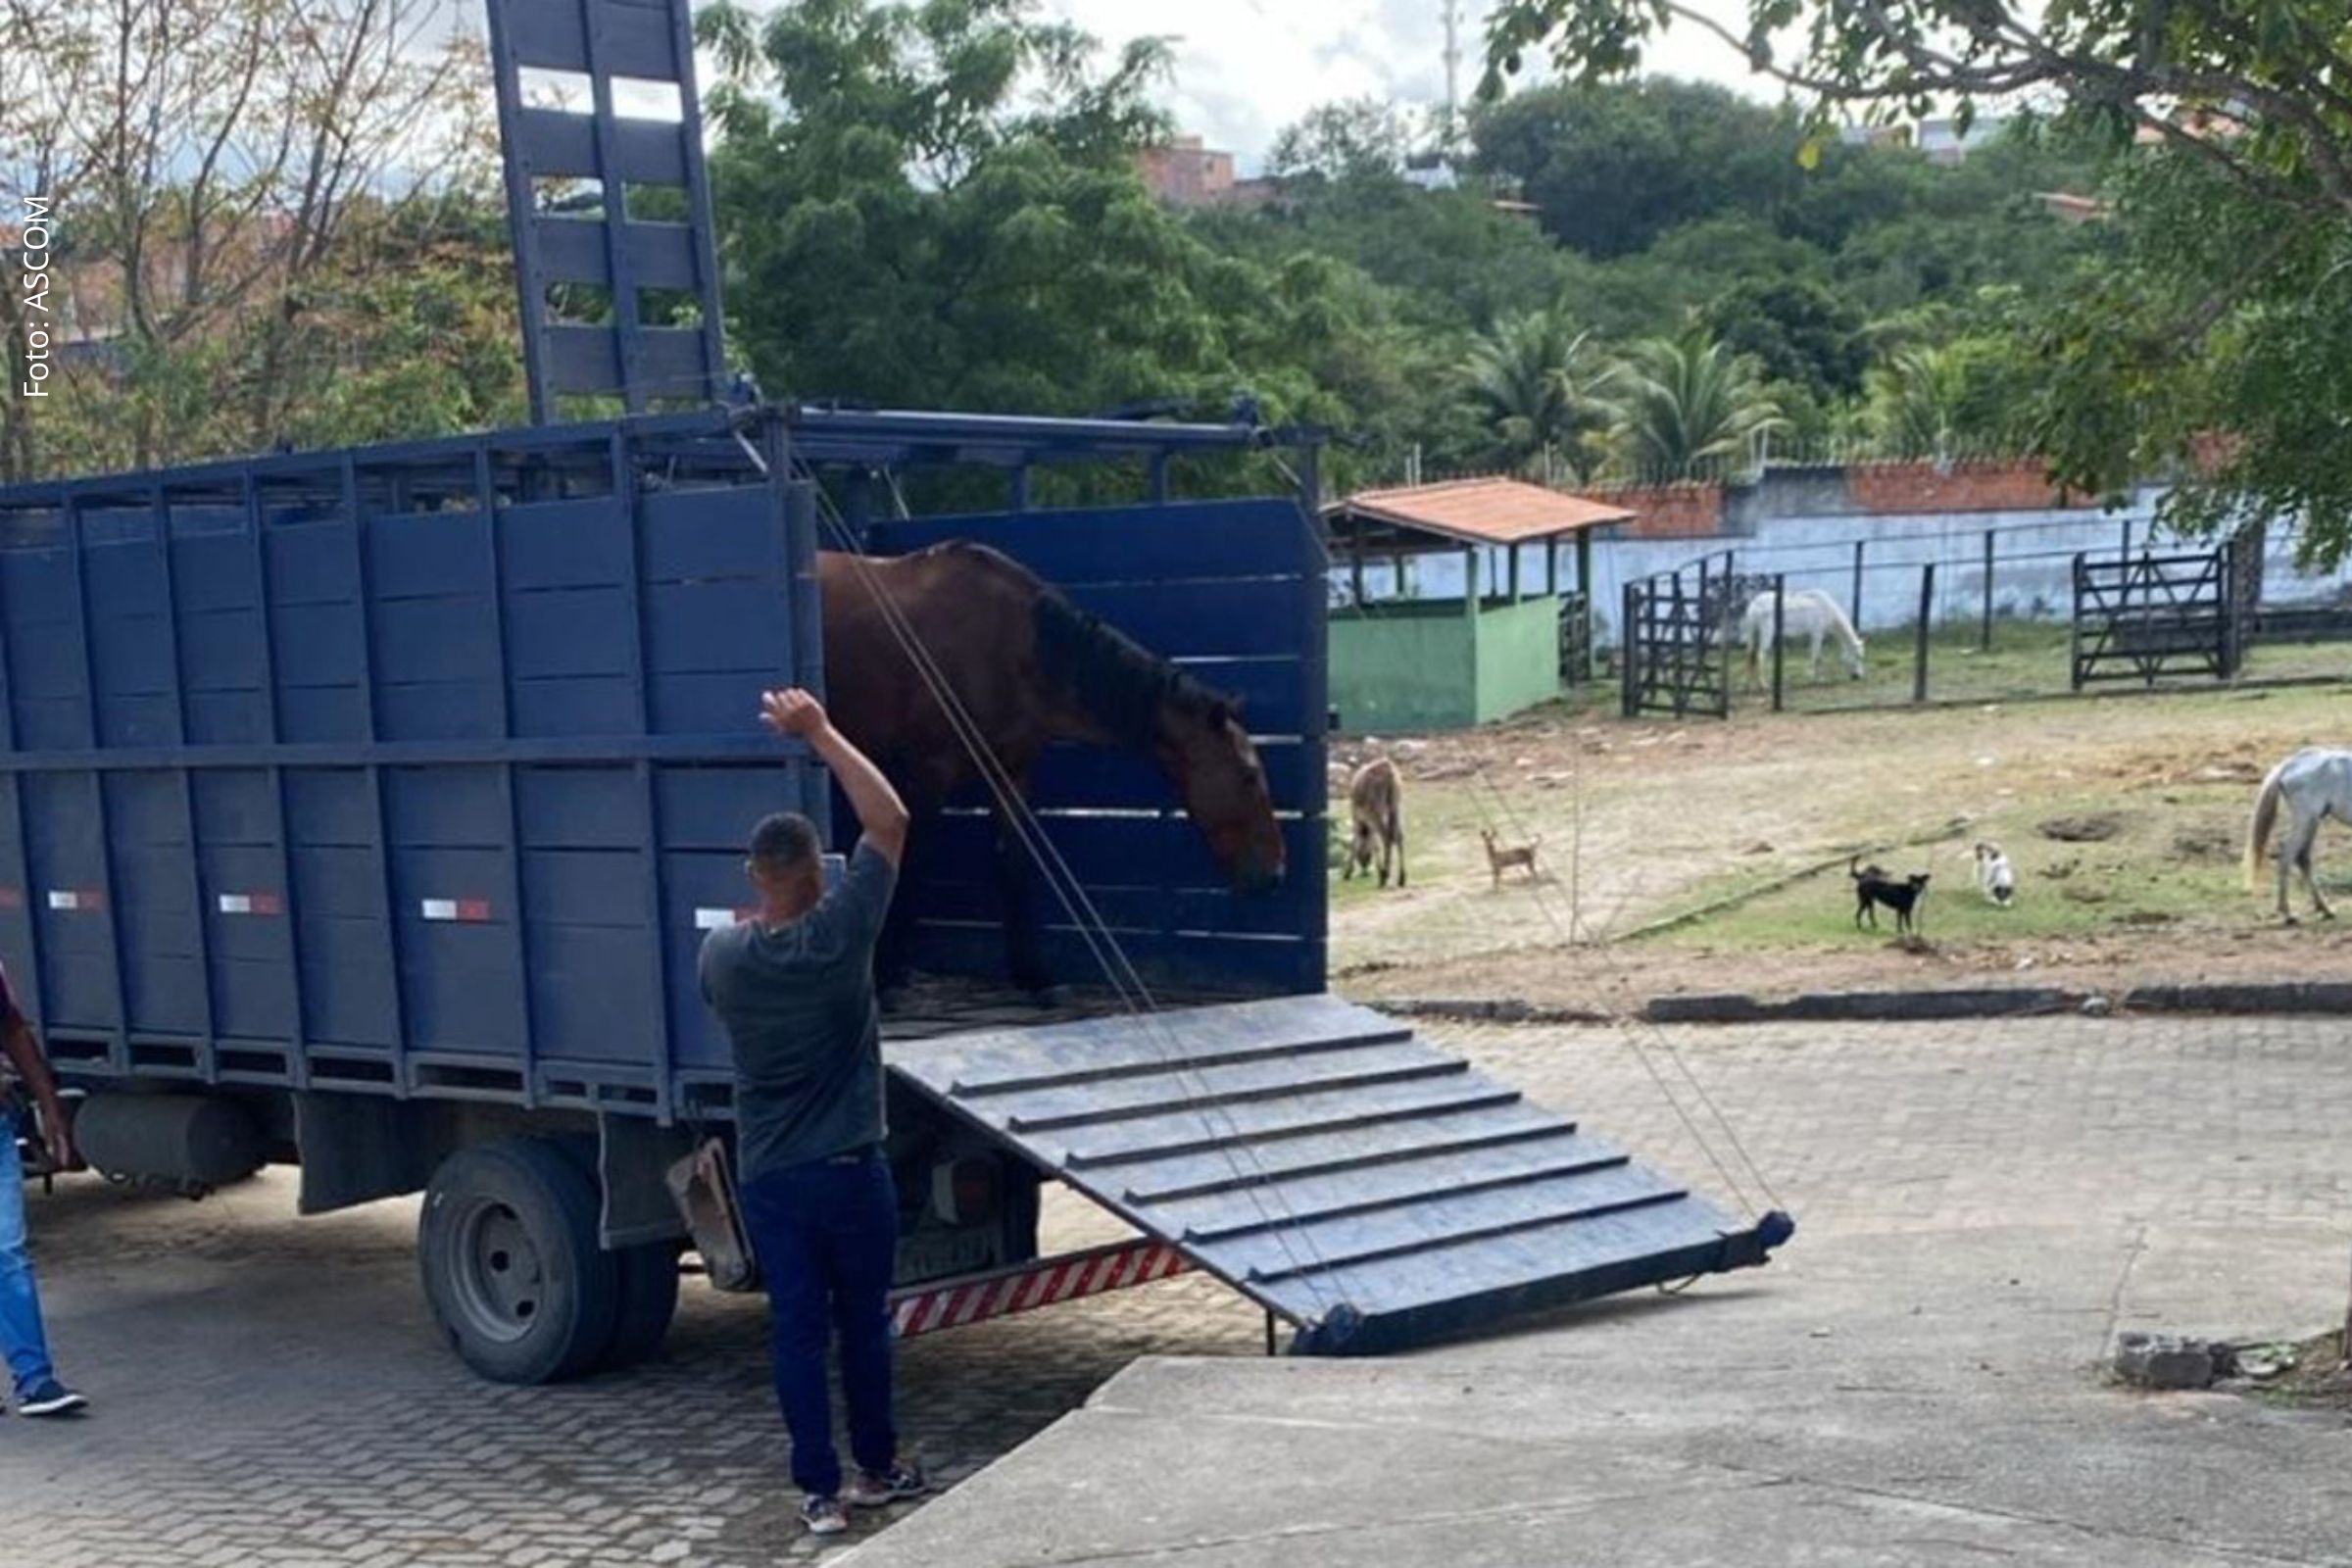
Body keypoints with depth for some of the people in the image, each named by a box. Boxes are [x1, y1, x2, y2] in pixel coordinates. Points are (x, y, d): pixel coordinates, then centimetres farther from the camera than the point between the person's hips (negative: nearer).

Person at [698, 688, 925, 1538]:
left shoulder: (721, 955, -5)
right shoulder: (839, 934, -15)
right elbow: (889, 821, -11)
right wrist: (819, 732, -11)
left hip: (766, 1177, 2)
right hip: (849, 1169, -2)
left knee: (798, 1330, 6)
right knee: (864, 1322, 12)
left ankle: (820, 1491, 9)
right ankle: (877, 1468, 25)